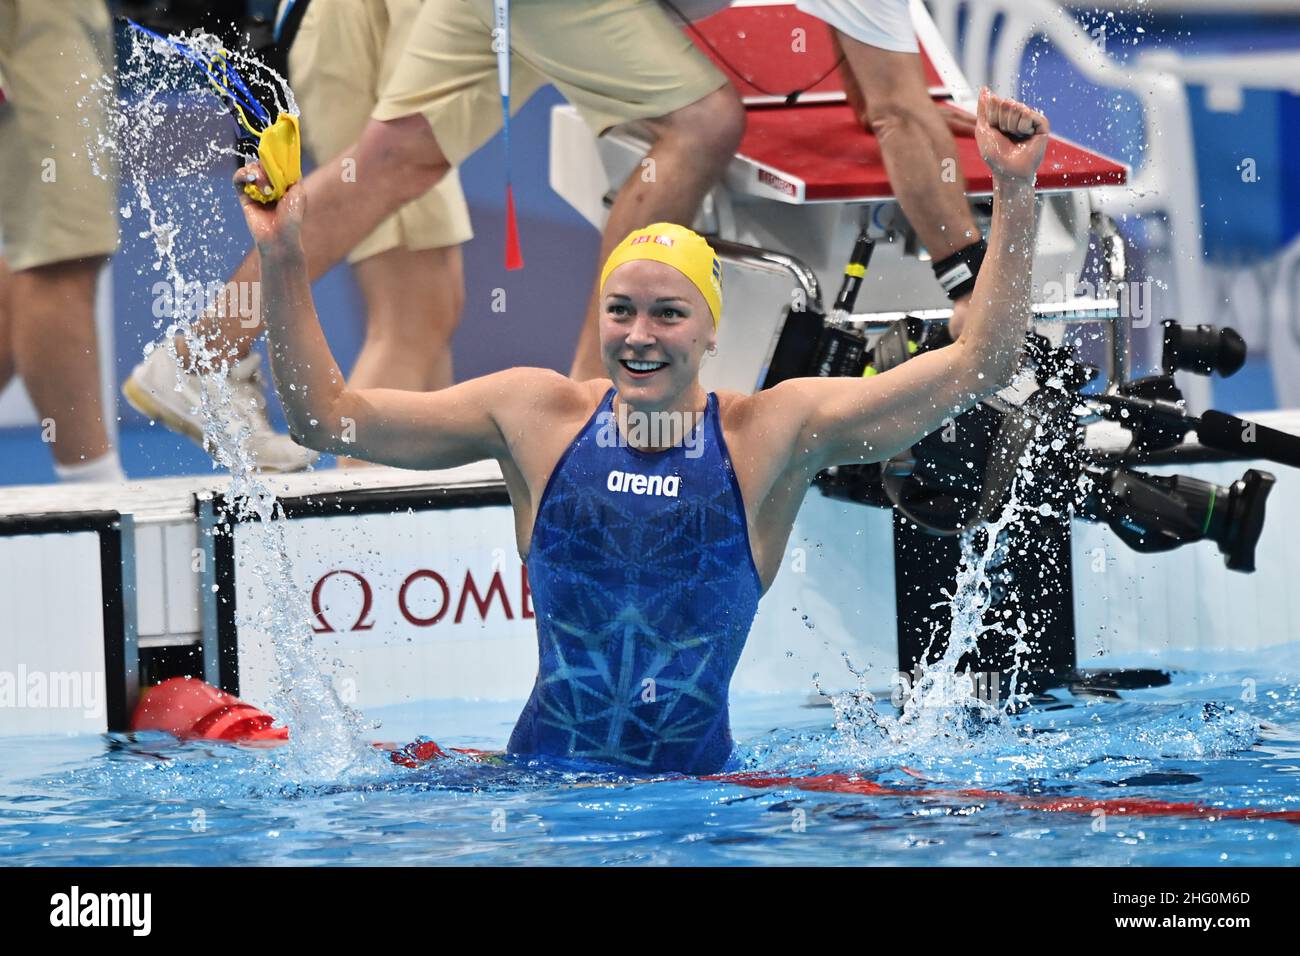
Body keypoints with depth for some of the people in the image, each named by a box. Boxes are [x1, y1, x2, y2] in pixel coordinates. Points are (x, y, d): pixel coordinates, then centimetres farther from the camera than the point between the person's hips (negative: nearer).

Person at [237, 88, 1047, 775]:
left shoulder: (770, 435, 0)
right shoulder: (539, 417, 4)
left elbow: (977, 367, -2)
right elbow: (326, 417, 10)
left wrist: (1014, 195, -8)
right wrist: (283, 261, 2)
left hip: (698, 782, 0)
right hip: (540, 777, 0)